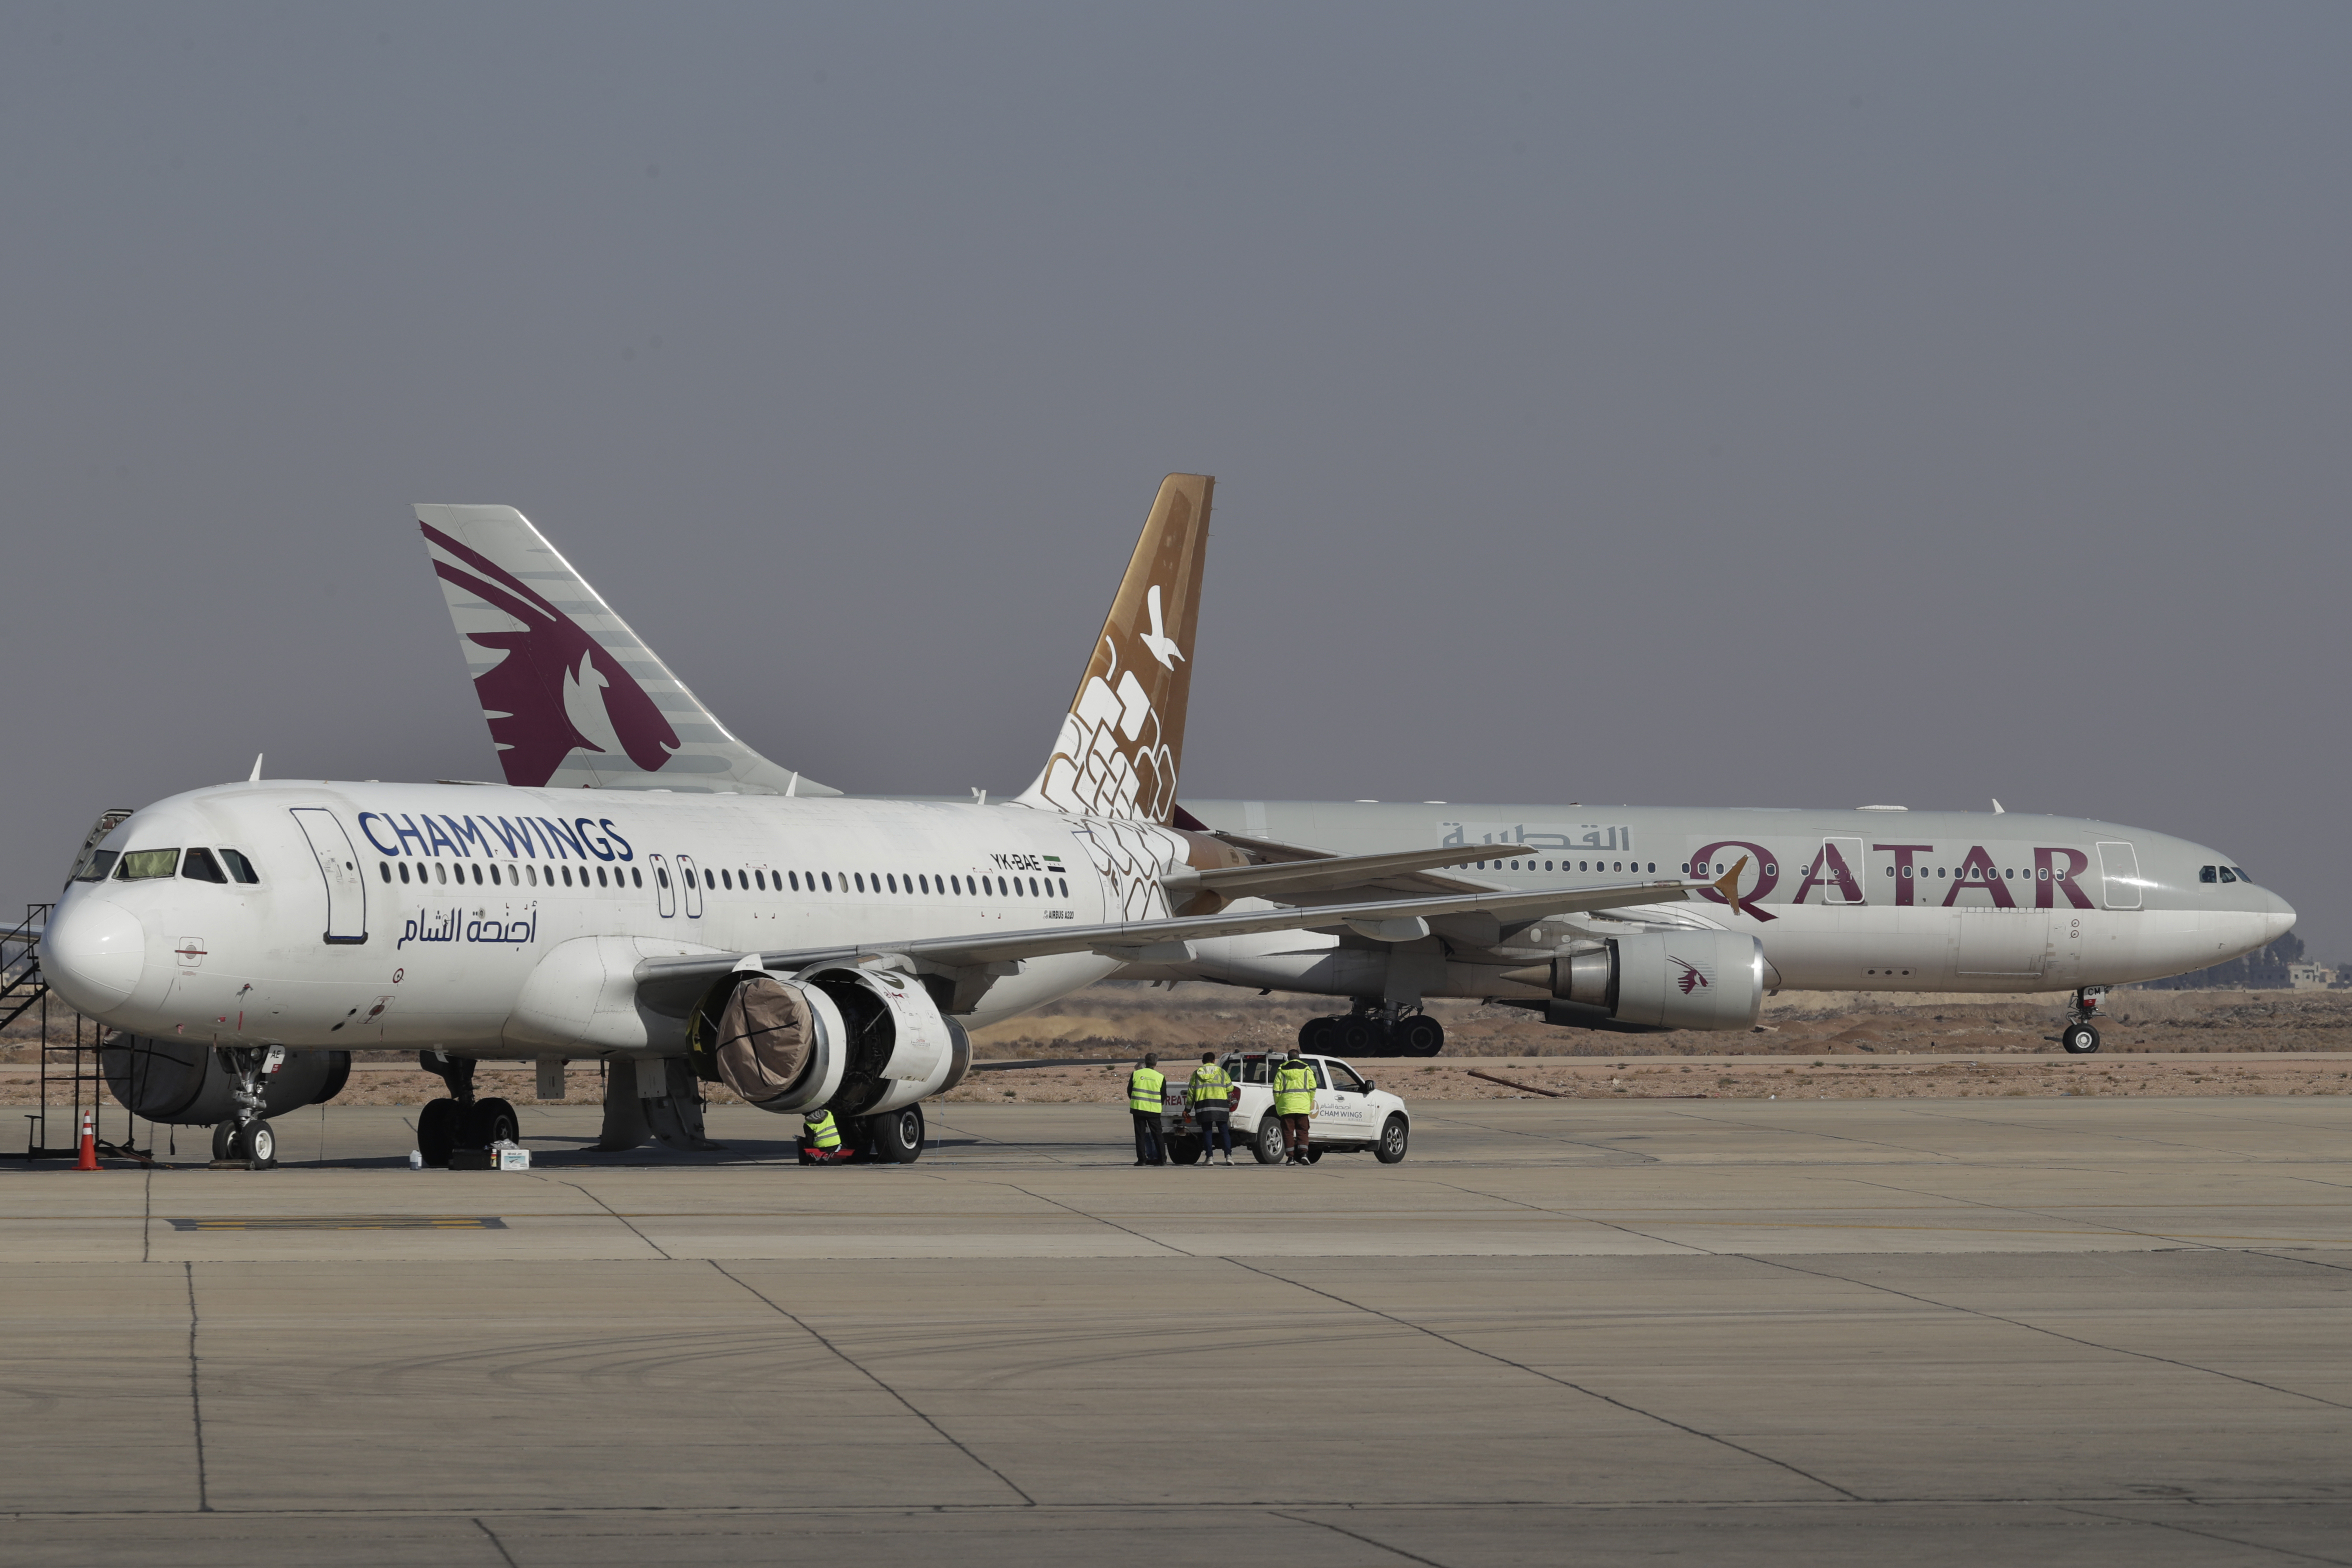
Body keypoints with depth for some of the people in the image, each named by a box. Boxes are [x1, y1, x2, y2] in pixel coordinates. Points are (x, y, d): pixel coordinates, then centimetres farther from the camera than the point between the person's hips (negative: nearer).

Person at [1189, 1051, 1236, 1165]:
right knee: (1224, 1131, 3)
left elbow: (1192, 1092, 9)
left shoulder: (1197, 1074, 10)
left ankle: (1209, 1157, -5)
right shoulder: (1222, 1072, 8)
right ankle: (1228, 1155, -8)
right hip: (1220, 1105, 0)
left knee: (1207, 1132, 3)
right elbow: (1230, 1088, 7)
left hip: (1203, 1106, 0)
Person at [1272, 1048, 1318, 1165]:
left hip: (1286, 1106, -1)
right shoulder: (1307, 1070, 6)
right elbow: (1313, 1089, 4)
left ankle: (1290, 1157, -3)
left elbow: (1276, 1091, 2)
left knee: (1288, 1132, 2)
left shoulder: (1281, 1072, 4)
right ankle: (1303, 1153, -13)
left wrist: (1278, 1105, 11)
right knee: (1302, 1131, 5)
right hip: (1303, 1106, 1)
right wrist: (1309, 1103, 14)